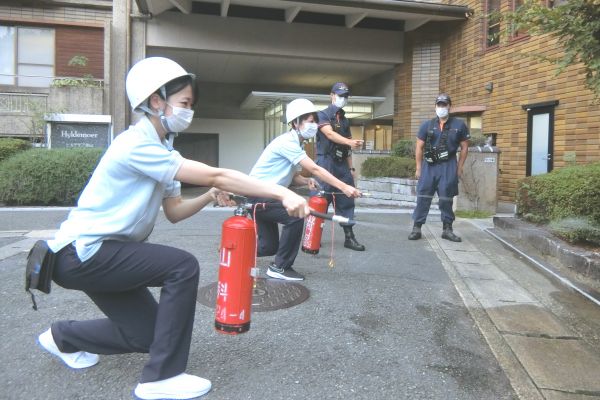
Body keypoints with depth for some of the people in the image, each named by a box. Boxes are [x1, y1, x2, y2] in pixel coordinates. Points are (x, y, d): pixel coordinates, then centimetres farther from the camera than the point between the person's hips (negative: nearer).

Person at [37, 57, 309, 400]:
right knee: (183, 266, -22)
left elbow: (174, 211, 7)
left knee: (148, 335, 7)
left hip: (100, 254, 9)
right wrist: (282, 193, -30)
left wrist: (210, 197, -10)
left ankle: (63, 336, 31)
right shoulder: (138, 144, -22)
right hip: (82, 252, -9)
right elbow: (215, 176, -28)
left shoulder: (160, 149, 9)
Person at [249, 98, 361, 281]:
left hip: (265, 196, 9)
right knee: (295, 216, -24)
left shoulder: (297, 144, 10)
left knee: (269, 246, 9)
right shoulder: (287, 142, -21)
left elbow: (293, 177, 10)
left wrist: (306, 181, -13)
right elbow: (314, 169, -29)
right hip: (258, 196, -9)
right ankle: (280, 267, -13)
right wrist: (344, 187, -32)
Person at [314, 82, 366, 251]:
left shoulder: (345, 120, 19)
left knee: (347, 200, 3)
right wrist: (350, 141, -34)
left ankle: (349, 237, 8)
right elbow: (330, 134, -19)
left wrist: (351, 167, 13)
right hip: (326, 162, -6)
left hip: (342, 164, 6)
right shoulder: (323, 115, -1)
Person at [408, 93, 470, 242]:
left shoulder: (459, 125, 5)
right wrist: (418, 168, 2)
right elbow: (419, 147, 7)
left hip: (448, 167, 0)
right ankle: (416, 228, 5)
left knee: (446, 199, 5)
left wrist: (459, 167, 3)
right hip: (429, 165, 1)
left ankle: (447, 229, 16)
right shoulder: (427, 125, 6)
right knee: (423, 197, 0)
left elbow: (464, 147, 8)